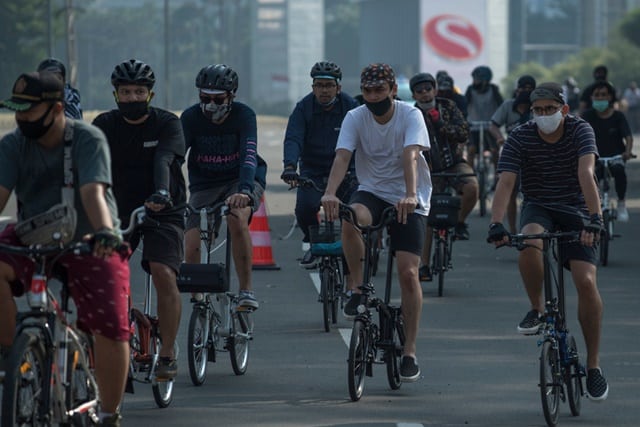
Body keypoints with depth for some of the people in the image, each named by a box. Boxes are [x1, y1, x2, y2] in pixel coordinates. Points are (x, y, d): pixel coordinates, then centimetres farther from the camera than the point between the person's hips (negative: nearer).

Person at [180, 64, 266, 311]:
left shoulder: (243, 115, -18)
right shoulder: (191, 118, -13)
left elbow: (249, 155, -31)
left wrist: (244, 190, -49)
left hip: (241, 181, -2)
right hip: (204, 185, 2)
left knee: (237, 218, -35)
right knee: (191, 248, -17)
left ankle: (246, 291, -25)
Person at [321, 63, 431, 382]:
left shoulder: (410, 116, -12)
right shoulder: (355, 118, -6)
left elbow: (410, 155, -28)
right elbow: (342, 156, -20)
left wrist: (410, 195, -45)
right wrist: (330, 192, -38)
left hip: (409, 201, -2)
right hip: (372, 191, 2)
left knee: (408, 272, -11)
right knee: (351, 219, -35)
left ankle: (410, 351, -1)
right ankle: (357, 289, -15)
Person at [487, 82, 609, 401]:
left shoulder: (580, 131, -14)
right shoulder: (520, 138, -12)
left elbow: (586, 174, -28)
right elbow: (505, 182, -22)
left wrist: (594, 218, -41)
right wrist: (496, 224, -37)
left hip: (575, 209, 0)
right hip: (538, 208, 0)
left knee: (586, 282, -16)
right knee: (529, 242, -36)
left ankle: (593, 364, -3)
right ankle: (537, 310, -12)